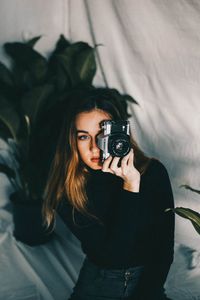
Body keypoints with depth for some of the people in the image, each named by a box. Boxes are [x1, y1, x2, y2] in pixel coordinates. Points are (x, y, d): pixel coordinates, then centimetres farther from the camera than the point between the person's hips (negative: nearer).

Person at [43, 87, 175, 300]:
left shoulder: (153, 172, -12)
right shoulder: (66, 192, -15)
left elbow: (164, 250, -6)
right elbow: (113, 255, -22)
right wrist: (130, 187, -28)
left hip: (149, 280, 0)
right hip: (98, 283, 0)